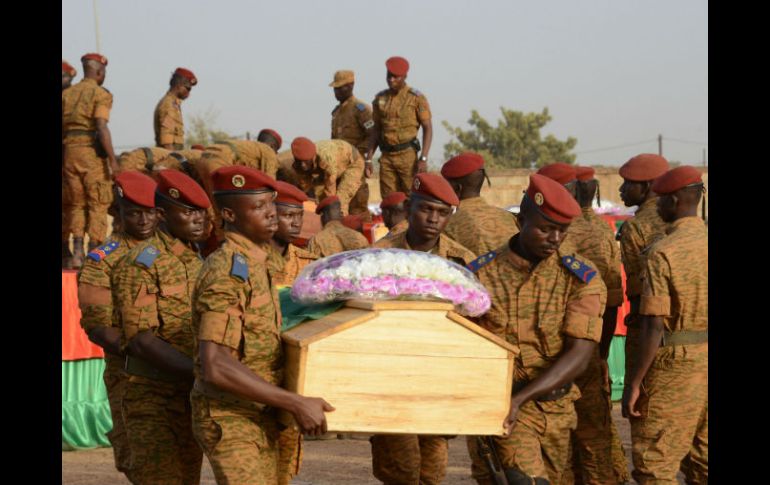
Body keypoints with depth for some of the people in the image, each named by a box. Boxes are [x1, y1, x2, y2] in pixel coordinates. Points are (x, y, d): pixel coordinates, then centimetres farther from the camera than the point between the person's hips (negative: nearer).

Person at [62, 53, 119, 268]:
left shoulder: (66, 94, 12)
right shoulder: (101, 94, -6)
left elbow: (61, 128, 10)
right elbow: (101, 127, -17)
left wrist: (65, 159, 17)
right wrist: (112, 159, -17)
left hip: (69, 150, 5)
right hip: (93, 152, -5)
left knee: (76, 203, 13)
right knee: (98, 204, 2)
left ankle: (77, 253, 6)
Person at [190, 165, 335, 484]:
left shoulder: (256, 261, 10)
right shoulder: (227, 272, -21)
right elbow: (214, 367, -30)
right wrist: (296, 404, -29)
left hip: (260, 417, 10)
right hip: (231, 419, -10)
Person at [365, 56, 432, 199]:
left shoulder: (416, 98, -3)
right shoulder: (380, 99, 11)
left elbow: (428, 128, -5)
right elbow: (375, 130, 15)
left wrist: (423, 158, -14)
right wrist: (368, 159, 9)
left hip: (407, 156, -4)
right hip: (386, 156, 4)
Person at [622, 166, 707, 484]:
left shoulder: (663, 252, -14)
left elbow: (653, 327, -17)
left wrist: (633, 384, -12)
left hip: (674, 365, -7)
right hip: (707, 362, 7)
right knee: (701, 459, 15)